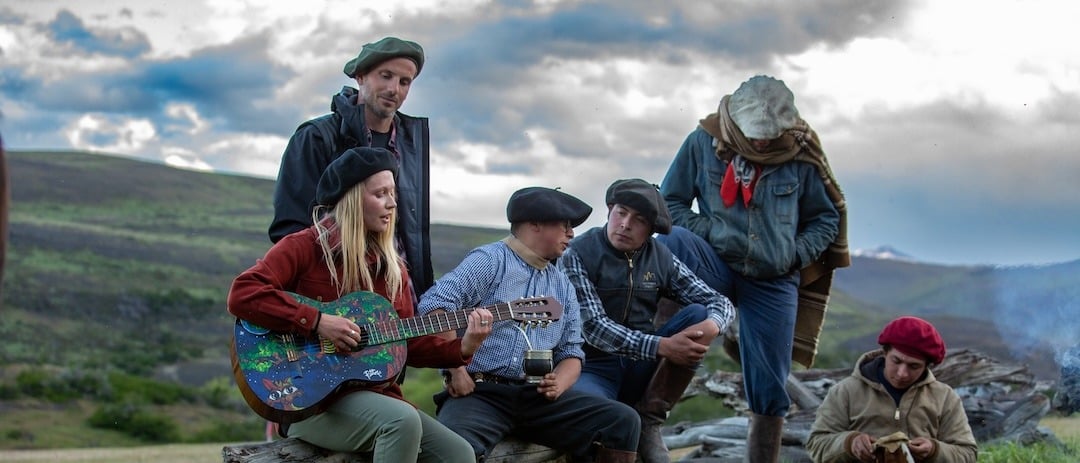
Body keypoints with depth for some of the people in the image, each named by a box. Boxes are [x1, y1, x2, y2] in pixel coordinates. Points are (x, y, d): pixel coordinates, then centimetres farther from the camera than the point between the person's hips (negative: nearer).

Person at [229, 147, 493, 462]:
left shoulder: (391, 267, 13)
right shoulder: (304, 247, -6)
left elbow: (407, 342, 11)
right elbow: (242, 295, -19)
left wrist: (462, 348, -6)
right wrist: (317, 322, -23)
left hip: (375, 395, 7)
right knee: (403, 420, -32)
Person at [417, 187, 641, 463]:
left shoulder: (562, 285, 20)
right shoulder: (489, 261, -1)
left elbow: (571, 353, 20)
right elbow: (434, 305, -13)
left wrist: (559, 383, -3)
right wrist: (457, 369, -17)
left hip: (538, 397, 6)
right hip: (480, 392, -6)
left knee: (623, 421, -9)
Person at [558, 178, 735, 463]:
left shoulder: (660, 258, 4)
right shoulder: (578, 255, -10)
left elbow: (720, 302, 1)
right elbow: (593, 327, -20)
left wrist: (711, 326, -25)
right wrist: (661, 346, -30)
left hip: (641, 368, 6)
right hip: (592, 368, -6)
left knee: (698, 314, -15)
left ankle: (648, 421, -12)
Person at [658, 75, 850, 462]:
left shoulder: (800, 154, -2)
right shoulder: (704, 142, -5)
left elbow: (827, 217, 9)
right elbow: (670, 201, 2)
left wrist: (795, 255, -6)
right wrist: (709, 233, -12)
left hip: (773, 284, 1)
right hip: (717, 268, -1)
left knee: (769, 392, -1)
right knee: (669, 243, -33)